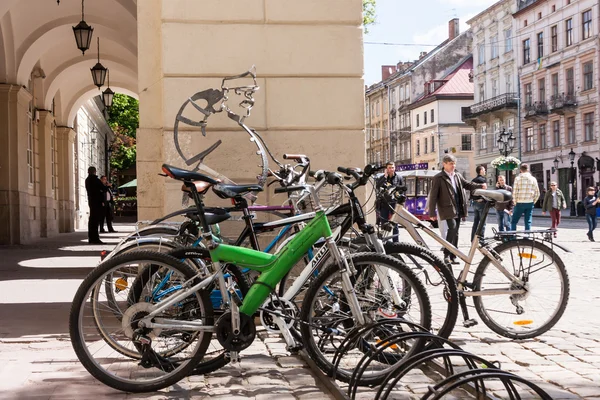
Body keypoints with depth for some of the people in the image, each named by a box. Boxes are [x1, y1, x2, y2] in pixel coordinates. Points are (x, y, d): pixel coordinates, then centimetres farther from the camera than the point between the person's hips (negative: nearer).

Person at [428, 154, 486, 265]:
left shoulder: (457, 176, 14)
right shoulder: (438, 178, -5)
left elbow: (467, 184, 22)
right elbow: (433, 196, -6)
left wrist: (481, 186, 3)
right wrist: (432, 213, -11)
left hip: (458, 209, 7)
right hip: (448, 209, -7)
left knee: (455, 232, 9)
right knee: (452, 227, -23)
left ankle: (453, 257, 16)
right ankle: (446, 255, -18)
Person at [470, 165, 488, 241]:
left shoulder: (473, 180, 11)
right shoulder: (482, 179, -12)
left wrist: (472, 198, 15)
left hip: (475, 202, 8)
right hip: (481, 202, -8)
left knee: (475, 222, 13)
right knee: (482, 222, -4)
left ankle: (473, 240, 15)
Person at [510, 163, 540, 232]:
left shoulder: (518, 178, -4)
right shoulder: (533, 179, 3)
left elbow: (514, 192, -7)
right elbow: (537, 193, 4)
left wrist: (514, 202, 4)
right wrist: (533, 202, 15)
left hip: (520, 203, -2)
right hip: (530, 203, 2)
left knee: (514, 221, 5)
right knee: (528, 222, 7)